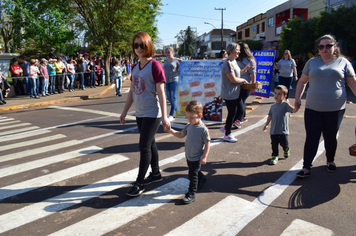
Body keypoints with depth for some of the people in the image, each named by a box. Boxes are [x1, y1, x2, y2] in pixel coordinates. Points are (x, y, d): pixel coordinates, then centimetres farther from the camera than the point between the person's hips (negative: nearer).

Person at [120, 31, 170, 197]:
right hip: (140, 113, 7)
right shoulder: (135, 67, 9)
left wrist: (164, 117, -17)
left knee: (144, 146, -4)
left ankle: (139, 183, 7)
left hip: (152, 113, -7)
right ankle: (155, 173, 34)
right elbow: (132, 91, 16)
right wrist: (125, 111, 16)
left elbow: (161, 93, -15)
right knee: (150, 144, 17)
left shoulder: (155, 66, -12)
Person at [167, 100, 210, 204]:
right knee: (194, 172, 27)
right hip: (188, 156, 7)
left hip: (196, 158, -7)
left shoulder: (203, 129, -21)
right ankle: (202, 179, 55)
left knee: (193, 175, -1)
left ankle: (191, 194, 11)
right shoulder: (189, 126, -1)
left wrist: (204, 157, -17)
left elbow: (207, 144, -16)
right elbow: (181, 135, 12)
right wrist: (171, 131, -3)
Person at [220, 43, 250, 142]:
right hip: (229, 94, -10)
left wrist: (244, 69, 10)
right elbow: (233, 79, -24)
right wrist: (243, 80, -8)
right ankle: (227, 135, 15)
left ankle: (225, 128, 29)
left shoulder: (234, 61, 12)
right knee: (232, 113, 0)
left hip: (235, 93, 10)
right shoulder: (228, 63, -20)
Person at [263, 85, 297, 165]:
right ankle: (274, 156, 17)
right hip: (273, 131, 4)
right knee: (274, 144, 4)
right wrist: (266, 125, 25)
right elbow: (270, 116, 22)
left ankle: (287, 151, 38)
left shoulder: (285, 104, -7)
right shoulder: (273, 106, 11)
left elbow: (294, 110, -19)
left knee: (284, 143, 5)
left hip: (283, 130, -4)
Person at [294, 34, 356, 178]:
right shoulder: (312, 62, 10)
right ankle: (306, 168, 4)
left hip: (335, 109, 0)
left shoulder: (343, 62, 5)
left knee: (330, 137, 11)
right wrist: (297, 98, 6)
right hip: (312, 108, 1)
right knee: (311, 138, -1)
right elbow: (302, 81, 15)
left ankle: (330, 161, 35)